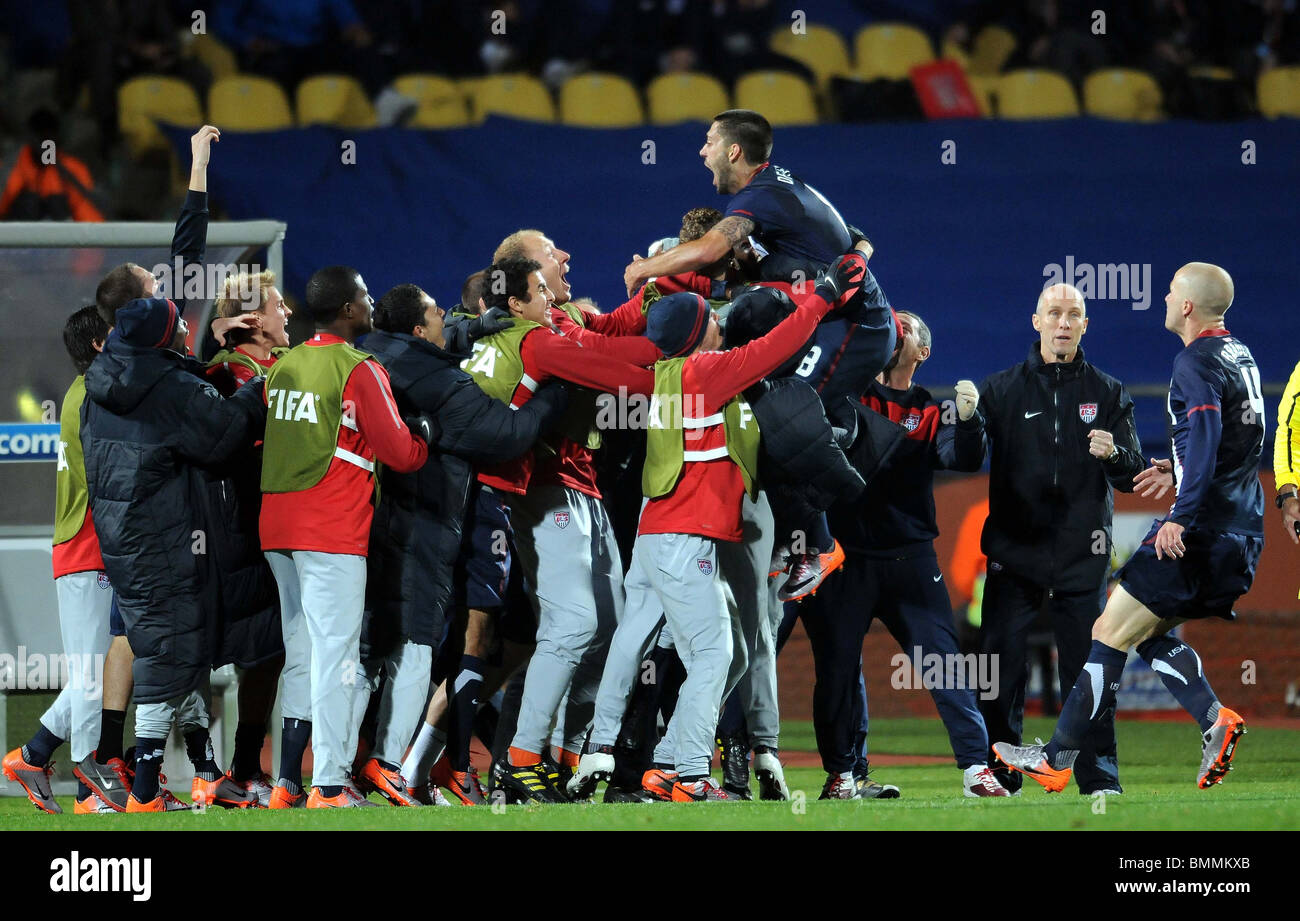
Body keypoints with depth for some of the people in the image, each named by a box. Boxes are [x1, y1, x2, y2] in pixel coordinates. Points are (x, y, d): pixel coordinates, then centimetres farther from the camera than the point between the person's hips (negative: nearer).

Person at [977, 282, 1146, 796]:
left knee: (1088, 669, 0)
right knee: (1000, 666, -3)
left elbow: (1132, 477, 3)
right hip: (1014, 552, 0)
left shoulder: (1107, 393, 9)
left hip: (1082, 557, 0)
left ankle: (1100, 781, 6)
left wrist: (1114, 454, -20)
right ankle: (996, 778, 7)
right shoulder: (1002, 390, 7)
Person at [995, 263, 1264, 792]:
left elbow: (1206, 440, -26)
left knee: (1111, 633, -4)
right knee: (1148, 634, 16)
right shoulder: (1241, 358, 16)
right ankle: (1214, 719, -5)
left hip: (1202, 532, -9)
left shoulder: (1196, 363, -13)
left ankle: (1058, 759, -3)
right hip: (1242, 537, 9)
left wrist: (1182, 518, -32)